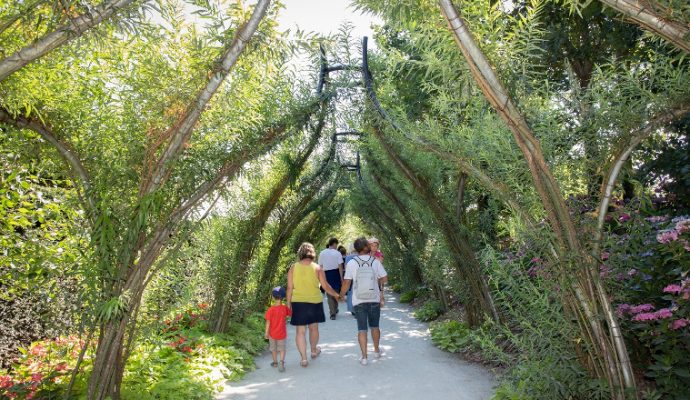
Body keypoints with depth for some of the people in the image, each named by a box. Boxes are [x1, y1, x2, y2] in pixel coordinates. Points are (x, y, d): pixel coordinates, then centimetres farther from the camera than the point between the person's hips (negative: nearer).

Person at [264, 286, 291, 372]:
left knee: (273, 349, 19)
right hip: (282, 333, 1)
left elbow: (268, 322, -15)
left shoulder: (270, 309, -17)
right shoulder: (285, 308, -11)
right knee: (282, 349, 11)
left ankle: (275, 362, 32)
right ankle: (282, 361, -10)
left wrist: (266, 333, -6)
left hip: (272, 333, 0)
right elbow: (290, 314, 7)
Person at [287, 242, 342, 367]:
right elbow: (326, 286, -1)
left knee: (300, 331, 6)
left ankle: (304, 358, 4)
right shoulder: (317, 268, -5)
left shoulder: (293, 268, -3)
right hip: (315, 302, 1)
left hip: (298, 302, 0)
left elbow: (290, 288, -2)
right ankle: (314, 351, 38)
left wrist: (288, 303, 7)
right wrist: (336, 295, 14)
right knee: (314, 328, 19)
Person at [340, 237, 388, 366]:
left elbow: (346, 283, -8)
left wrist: (341, 295, 8)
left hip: (359, 301, -1)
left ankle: (364, 357, 6)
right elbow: (385, 279, -1)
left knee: (362, 329, 5)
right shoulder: (375, 261, -6)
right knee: (374, 326, 19)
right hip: (374, 300, 1)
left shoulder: (352, 263, -8)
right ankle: (376, 350, 35)